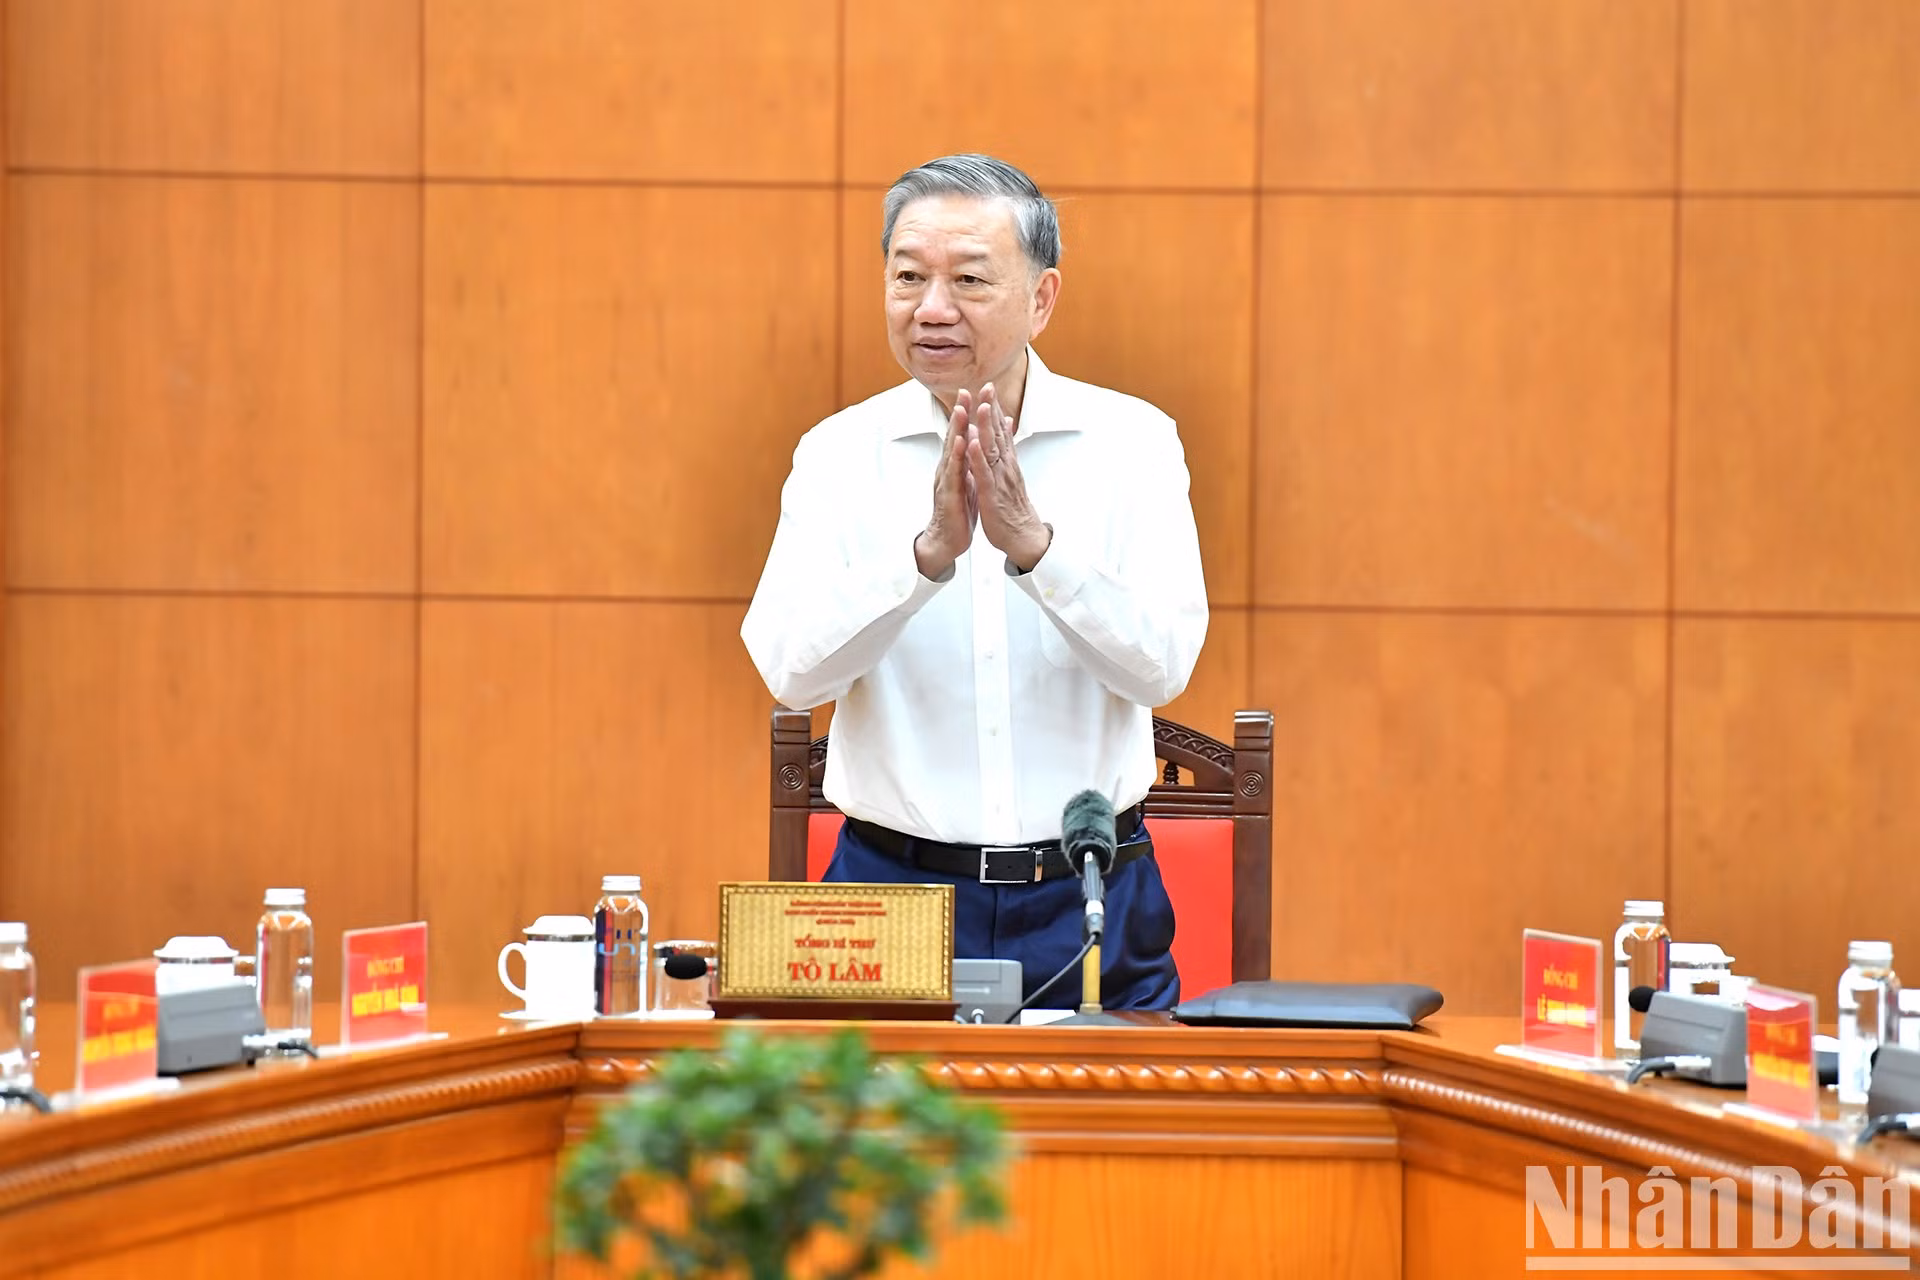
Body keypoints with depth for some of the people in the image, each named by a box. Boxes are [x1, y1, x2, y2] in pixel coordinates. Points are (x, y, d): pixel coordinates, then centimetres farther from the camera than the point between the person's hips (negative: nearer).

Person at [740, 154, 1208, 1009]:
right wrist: (929, 553, -24)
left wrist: (1033, 544, -24)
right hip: (893, 888, 0)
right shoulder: (839, 454, 2)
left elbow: (1162, 665, -11)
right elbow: (791, 670, -10)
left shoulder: (1131, 443, 1)